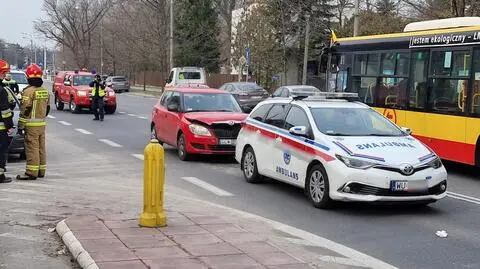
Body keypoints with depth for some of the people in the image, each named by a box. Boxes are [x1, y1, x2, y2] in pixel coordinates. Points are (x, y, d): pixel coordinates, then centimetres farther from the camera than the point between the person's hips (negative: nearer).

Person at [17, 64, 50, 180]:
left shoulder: (29, 91, -14)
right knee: (41, 147, 13)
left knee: (32, 148, -6)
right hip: (42, 123, 8)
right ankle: (41, 171, 18)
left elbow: (25, 109, -16)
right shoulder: (45, 91, 11)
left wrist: (21, 125, -11)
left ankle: (31, 172, -7)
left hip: (31, 125, -8)